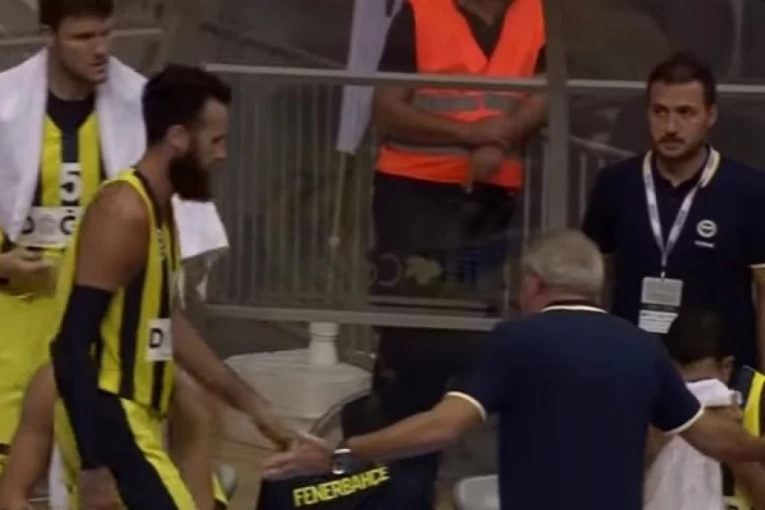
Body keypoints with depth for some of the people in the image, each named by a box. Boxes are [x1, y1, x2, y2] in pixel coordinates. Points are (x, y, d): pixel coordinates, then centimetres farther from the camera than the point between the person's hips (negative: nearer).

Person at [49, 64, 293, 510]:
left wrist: (249, 402, 24)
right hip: (109, 426, -10)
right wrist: (93, 464, -25)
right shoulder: (124, 211, -18)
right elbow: (74, 344, -22)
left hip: (128, 421, 10)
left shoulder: (157, 209, 13)